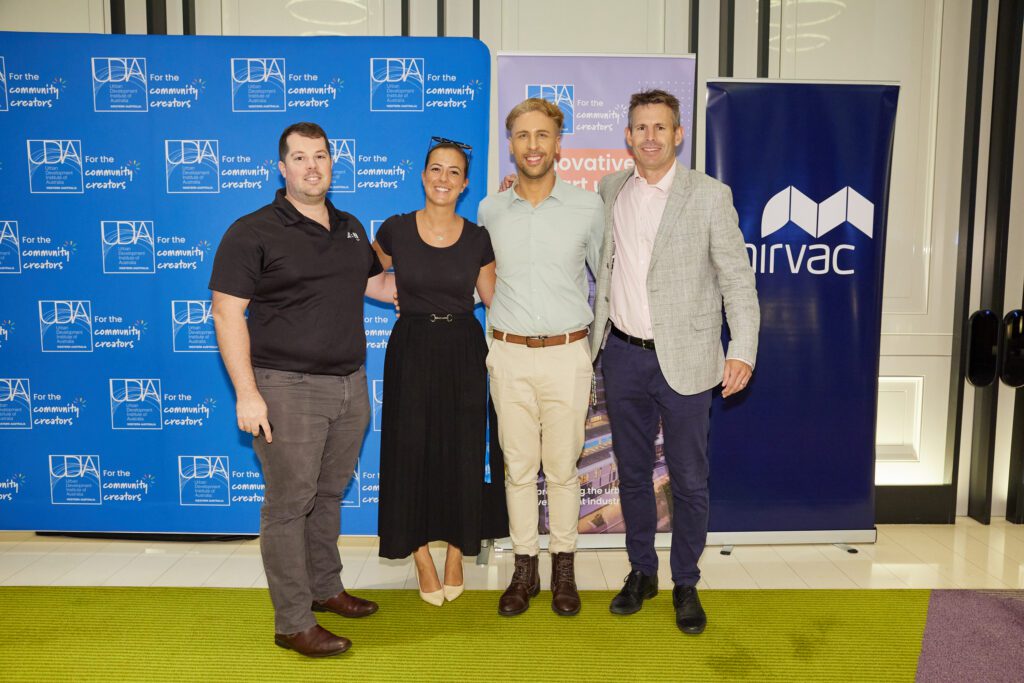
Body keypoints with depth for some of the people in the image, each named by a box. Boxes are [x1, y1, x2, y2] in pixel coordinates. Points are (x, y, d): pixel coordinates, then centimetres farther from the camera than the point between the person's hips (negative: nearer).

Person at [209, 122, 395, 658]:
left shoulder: (350, 228, 13)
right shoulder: (253, 232, -7)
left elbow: (379, 285, 25)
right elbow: (227, 314, -11)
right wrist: (247, 394, -17)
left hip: (350, 385, 6)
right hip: (289, 389, -6)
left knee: (328, 494, 18)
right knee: (289, 504, 1)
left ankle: (324, 588, 35)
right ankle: (293, 623, 13)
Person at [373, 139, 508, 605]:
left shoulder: (477, 239, 1)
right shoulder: (396, 230, -2)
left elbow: (494, 299, 5)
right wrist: (403, 298, 4)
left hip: (463, 352, 1)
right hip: (411, 351, -1)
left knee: (462, 454, 7)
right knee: (412, 453, 4)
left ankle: (456, 553, 27)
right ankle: (422, 558, 22)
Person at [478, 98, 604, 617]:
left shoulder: (587, 207, 0)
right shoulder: (489, 211, 4)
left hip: (567, 355, -1)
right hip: (509, 356, 2)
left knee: (563, 467, 6)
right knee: (518, 467, 8)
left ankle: (563, 569, 22)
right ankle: (524, 569, 21)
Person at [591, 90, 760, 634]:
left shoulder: (709, 196, -5)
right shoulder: (610, 190, 7)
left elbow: (738, 280, -6)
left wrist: (742, 351, -16)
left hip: (683, 359, -3)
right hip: (623, 356, 4)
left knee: (688, 480, 7)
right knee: (632, 472, 14)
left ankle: (685, 584, 26)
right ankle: (641, 572, 32)